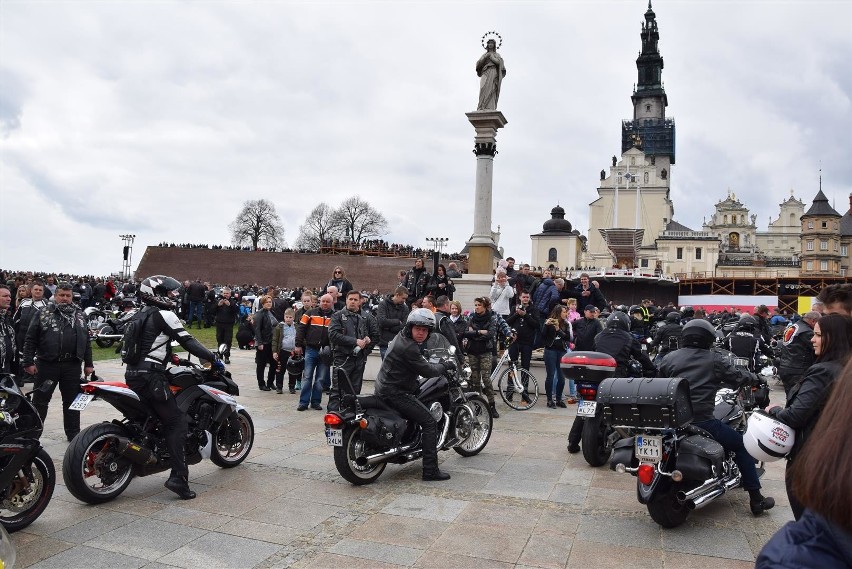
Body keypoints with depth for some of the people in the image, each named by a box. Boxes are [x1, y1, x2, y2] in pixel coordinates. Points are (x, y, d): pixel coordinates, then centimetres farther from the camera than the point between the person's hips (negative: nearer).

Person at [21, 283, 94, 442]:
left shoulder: (80, 315, 11)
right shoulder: (43, 313, 2)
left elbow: (86, 341, 13)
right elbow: (30, 339, 0)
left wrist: (88, 364, 10)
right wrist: (28, 362, -7)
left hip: (72, 366, 2)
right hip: (47, 364, -2)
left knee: (72, 401, 10)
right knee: (40, 401, 7)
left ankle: (73, 433, 20)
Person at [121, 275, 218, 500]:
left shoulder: (141, 314, 18)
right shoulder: (164, 314, -9)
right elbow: (187, 341, -15)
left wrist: (170, 357, 33)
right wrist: (212, 358, -9)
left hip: (133, 374, 9)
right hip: (151, 376, -9)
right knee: (176, 422, -8)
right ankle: (178, 476, -16)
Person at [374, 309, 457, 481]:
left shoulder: (402, 337, 10)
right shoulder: (408, 348, -22)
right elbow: (427, 371, -17)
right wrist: (446, 365, -2)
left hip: (384, 388, 10)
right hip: (395, 393, -10)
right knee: (430, 422, -7)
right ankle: (430, 470, -6)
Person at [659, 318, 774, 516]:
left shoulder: (669, 358, 6)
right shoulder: (715, 360, -1)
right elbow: (739, 376, 6)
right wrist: (755, 377, 28)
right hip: (702, 421, -4)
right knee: (742, 444, 17)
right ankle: (756, 499, 19)